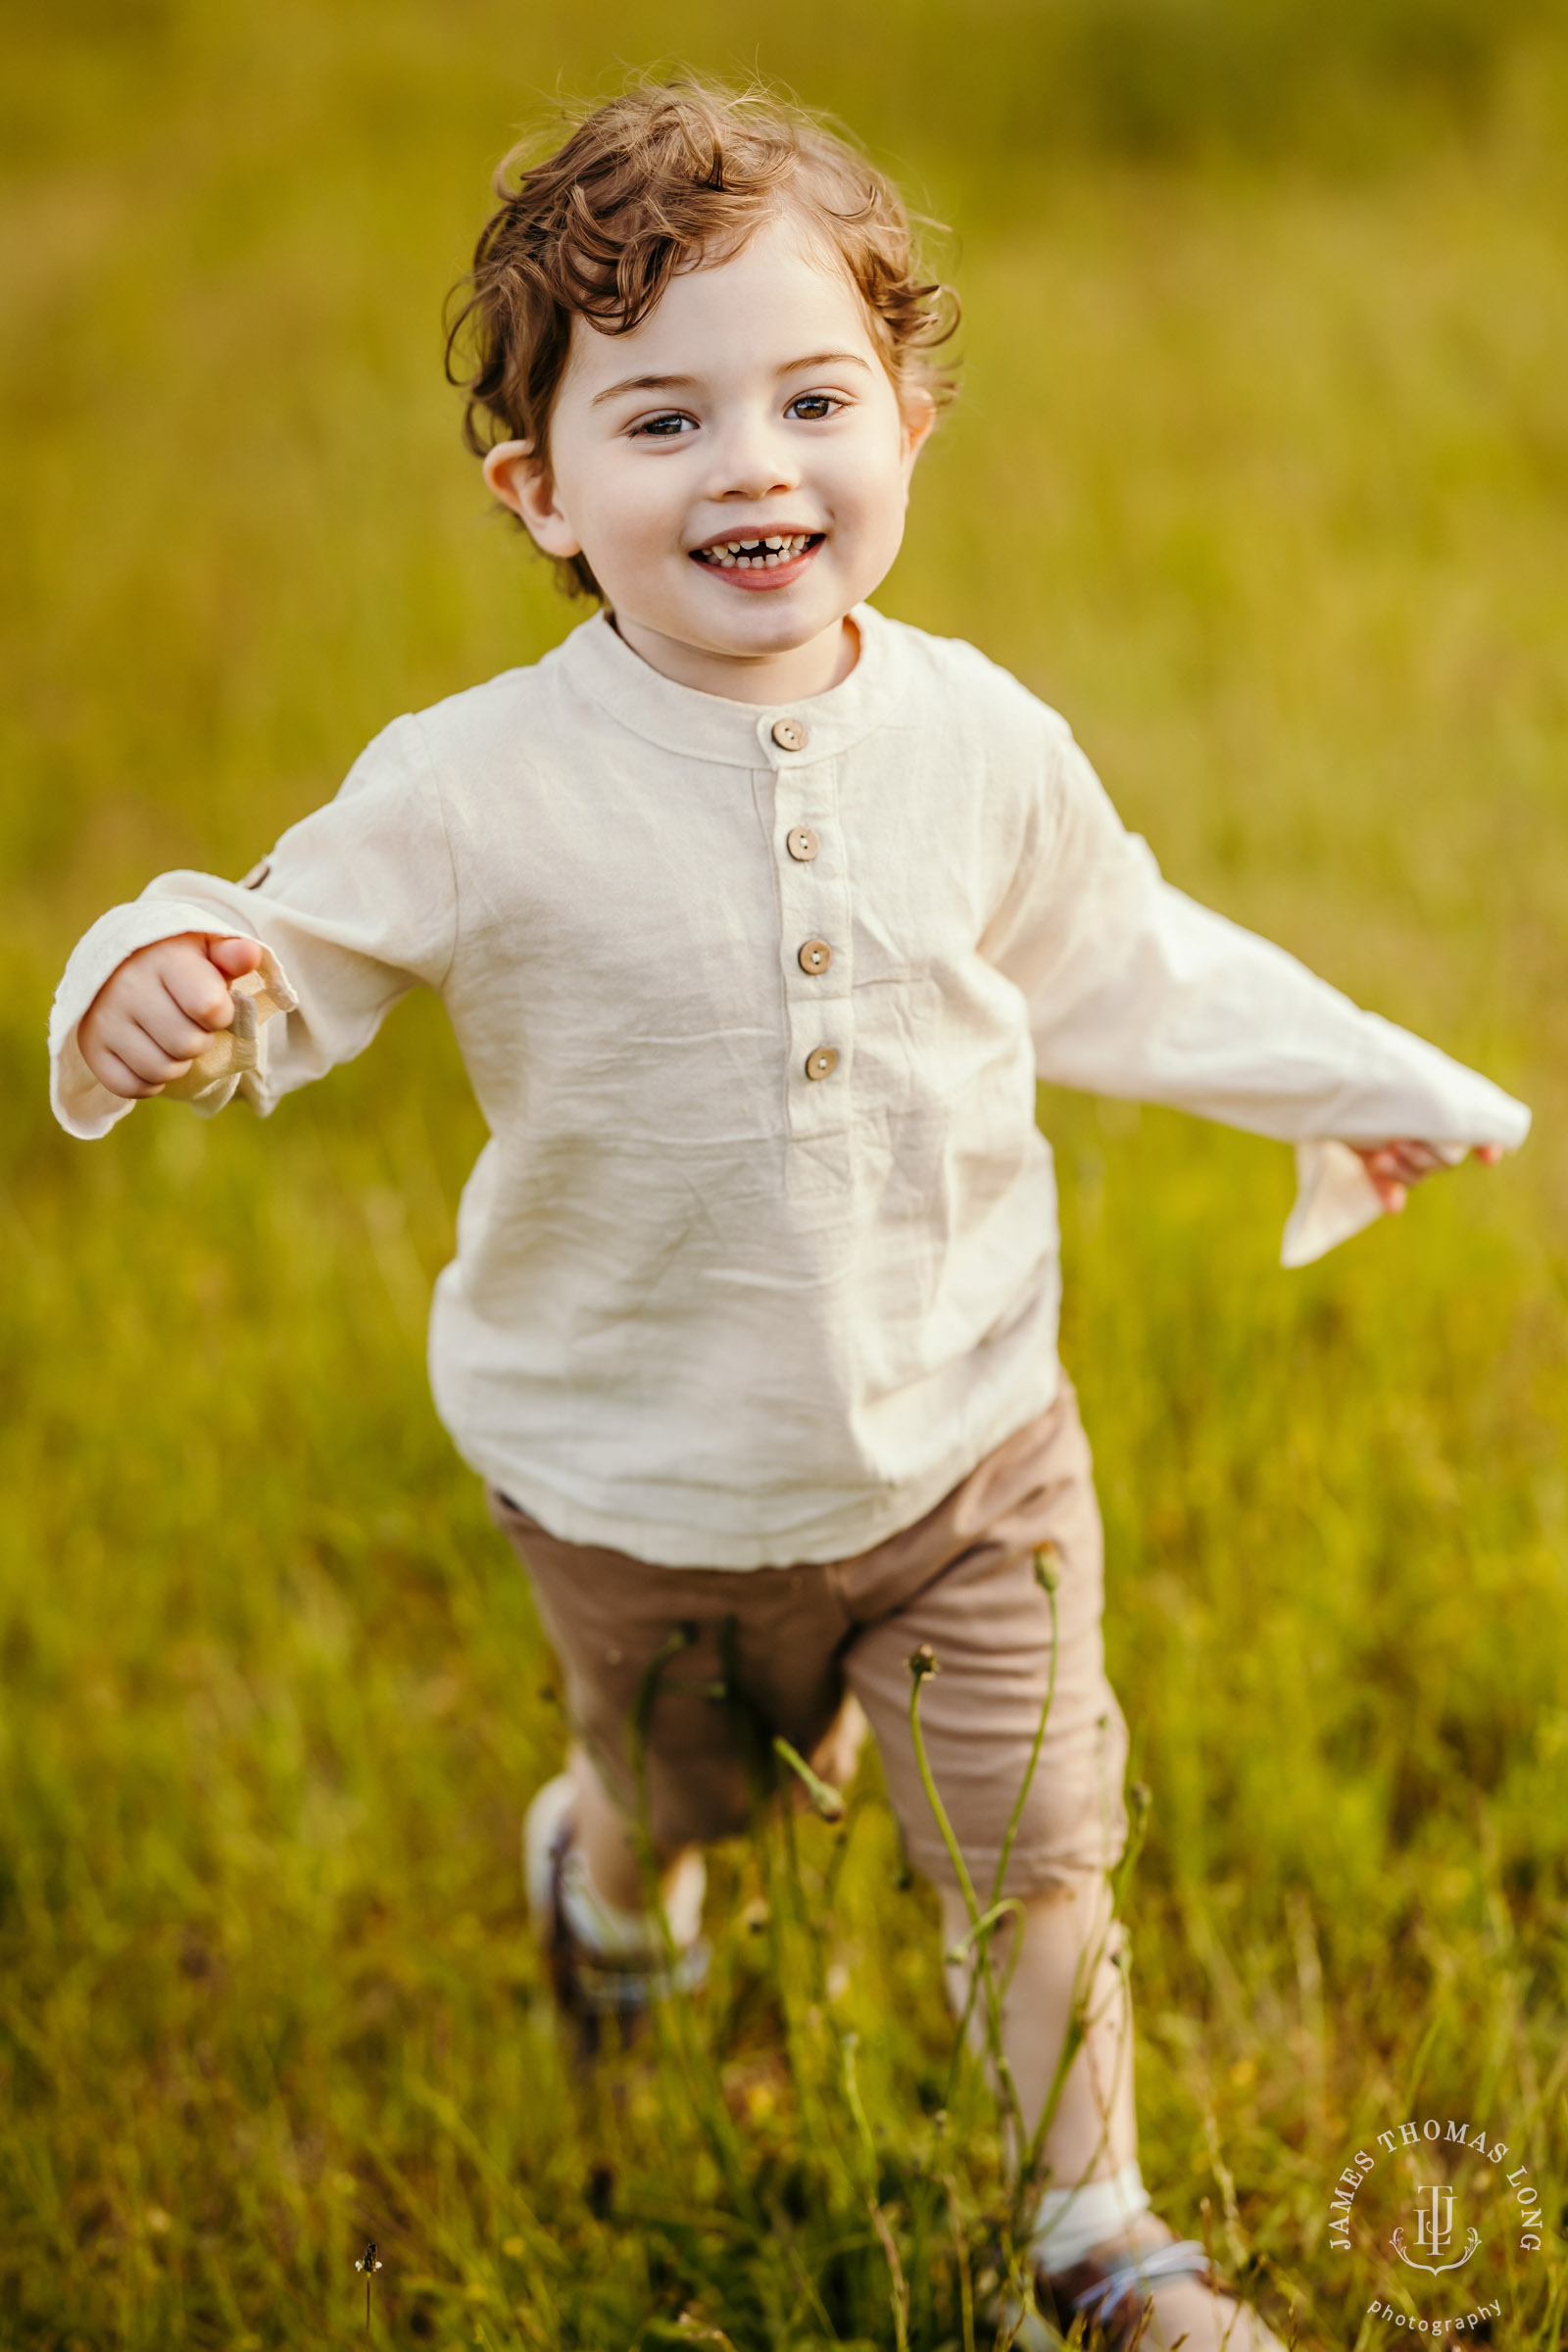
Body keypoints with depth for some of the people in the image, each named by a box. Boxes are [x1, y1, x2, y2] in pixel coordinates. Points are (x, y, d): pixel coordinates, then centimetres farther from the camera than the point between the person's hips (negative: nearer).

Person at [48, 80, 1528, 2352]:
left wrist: (1369, 1082, 17)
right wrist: (176, 985, -39)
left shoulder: (976, 742, -11)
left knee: (1038, 1854, 9)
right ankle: (607, 1849, 65)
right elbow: (298, 954, -14)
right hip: (642, 1484, -1)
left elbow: (1120, 965, 7)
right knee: (692, 1787, 26)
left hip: (966, 1440, 1)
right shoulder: (479, 795, -21)